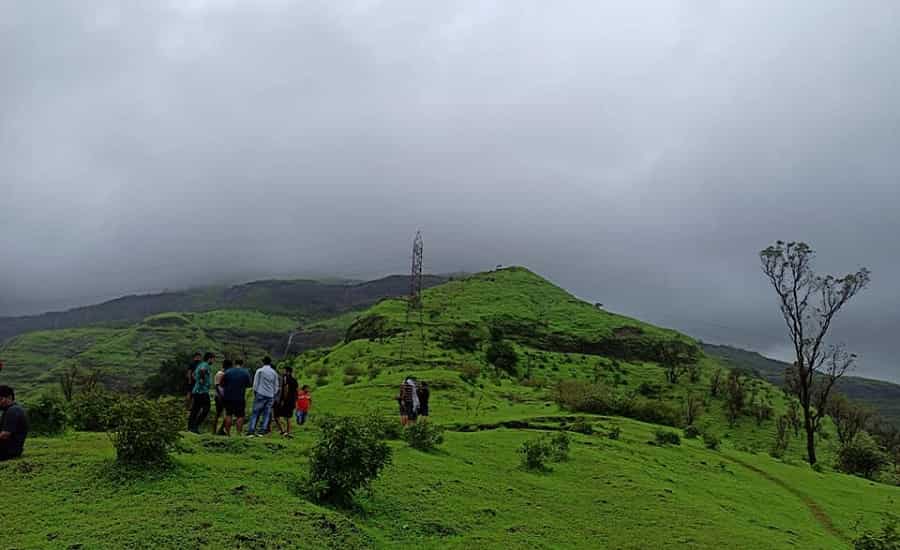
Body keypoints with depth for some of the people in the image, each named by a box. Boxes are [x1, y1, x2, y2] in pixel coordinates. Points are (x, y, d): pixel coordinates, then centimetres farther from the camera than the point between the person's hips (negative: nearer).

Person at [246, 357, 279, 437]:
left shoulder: (259, 371, 1)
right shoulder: (274, 373, 10)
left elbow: (255, 384, 0)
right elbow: (276, 386, 12)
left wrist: (255, 393, 10)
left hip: (260, 395, -3)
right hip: (270, 396, 3)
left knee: (255, 412, -2)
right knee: (266, 414, 4)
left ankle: (251, 430, -10)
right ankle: (261, 431, -1)